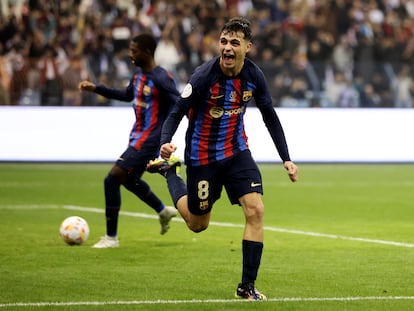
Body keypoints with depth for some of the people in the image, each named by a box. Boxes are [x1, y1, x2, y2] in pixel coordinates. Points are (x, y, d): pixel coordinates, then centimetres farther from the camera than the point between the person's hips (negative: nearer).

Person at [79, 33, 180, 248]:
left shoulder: (161, 79, -20)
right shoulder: (139, 75, 7)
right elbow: (127, 95, 26)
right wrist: (96, 89, 24)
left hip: (149, 140, -10)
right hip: (137, 136, 10)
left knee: (112, 179, -12)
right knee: (129, 179, 25)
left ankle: (111, 237, -2)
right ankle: (163, 211, 46)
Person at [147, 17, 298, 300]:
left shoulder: (254, 76, -10)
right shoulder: (203, 77, -24)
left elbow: (270, 116, 3)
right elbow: (177, 113, -20)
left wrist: (286, 159, 0)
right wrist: (165, 143, -40)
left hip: (236, 151, 3)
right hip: (202, 156, -3)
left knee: (255, 209, -15)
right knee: (198, 224, 12)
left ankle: (247, 286, -5)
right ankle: (169, 170, 39)